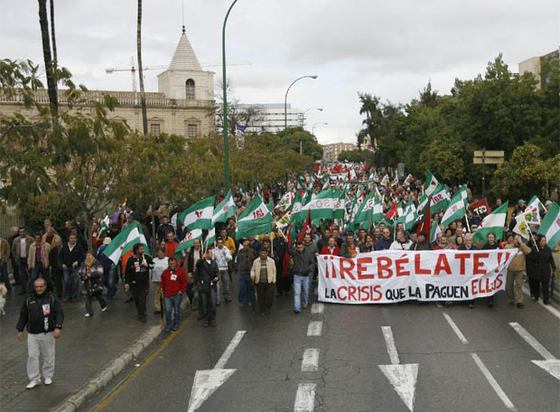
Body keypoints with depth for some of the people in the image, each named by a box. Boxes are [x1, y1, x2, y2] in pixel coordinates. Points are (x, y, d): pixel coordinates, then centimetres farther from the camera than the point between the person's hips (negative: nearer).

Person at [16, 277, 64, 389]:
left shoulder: (52, 298, -6)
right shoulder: (29, 299, 3)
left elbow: (59, 313, -9)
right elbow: (23, 315, 13)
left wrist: (58, 327, -21)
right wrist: (20, 329, 12)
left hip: (47, 333, -2)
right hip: (32, 334, 2)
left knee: (48, 355, 8)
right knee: (32, 356, 2)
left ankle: (48, 376, 25)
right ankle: (34, 379, 12)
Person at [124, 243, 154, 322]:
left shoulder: (146, 257, -1)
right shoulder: (131, 260, -3)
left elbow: (153, 265, 9)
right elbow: (127, 272, 0)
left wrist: (147, 265, -12)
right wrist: (126, 282, -3)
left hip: (144, 282, 0)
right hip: (134, 283, 0)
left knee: (142, 299, -6)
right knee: (136, 299, 10)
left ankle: (141, 315, 0)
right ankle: (140, 312, 31)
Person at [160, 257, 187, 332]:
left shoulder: (180, 272, -2)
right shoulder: (165, 272, 7)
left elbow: (184, 283, 1)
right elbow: (162, 282, 17)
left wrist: (181, 291, -6)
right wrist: (163, 290, 11)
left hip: (177, 295, -2)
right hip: (167, 295, 2)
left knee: (177, 311, 9)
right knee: (168, 311, -3)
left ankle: (176, 324, 22)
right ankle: (168, 326, 7)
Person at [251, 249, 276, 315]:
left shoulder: (271, 261, 2)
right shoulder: (256, 261, 3)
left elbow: (274, 271, 6)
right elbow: (252, 270, 11)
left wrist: (273, 281, 3)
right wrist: (252, 276, -10)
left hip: (269, 282, -1)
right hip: (259, 282, 1)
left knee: (269, 296, -3)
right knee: (261, 297, 5)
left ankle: (268, 309, 17)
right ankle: (262, 310, 19)